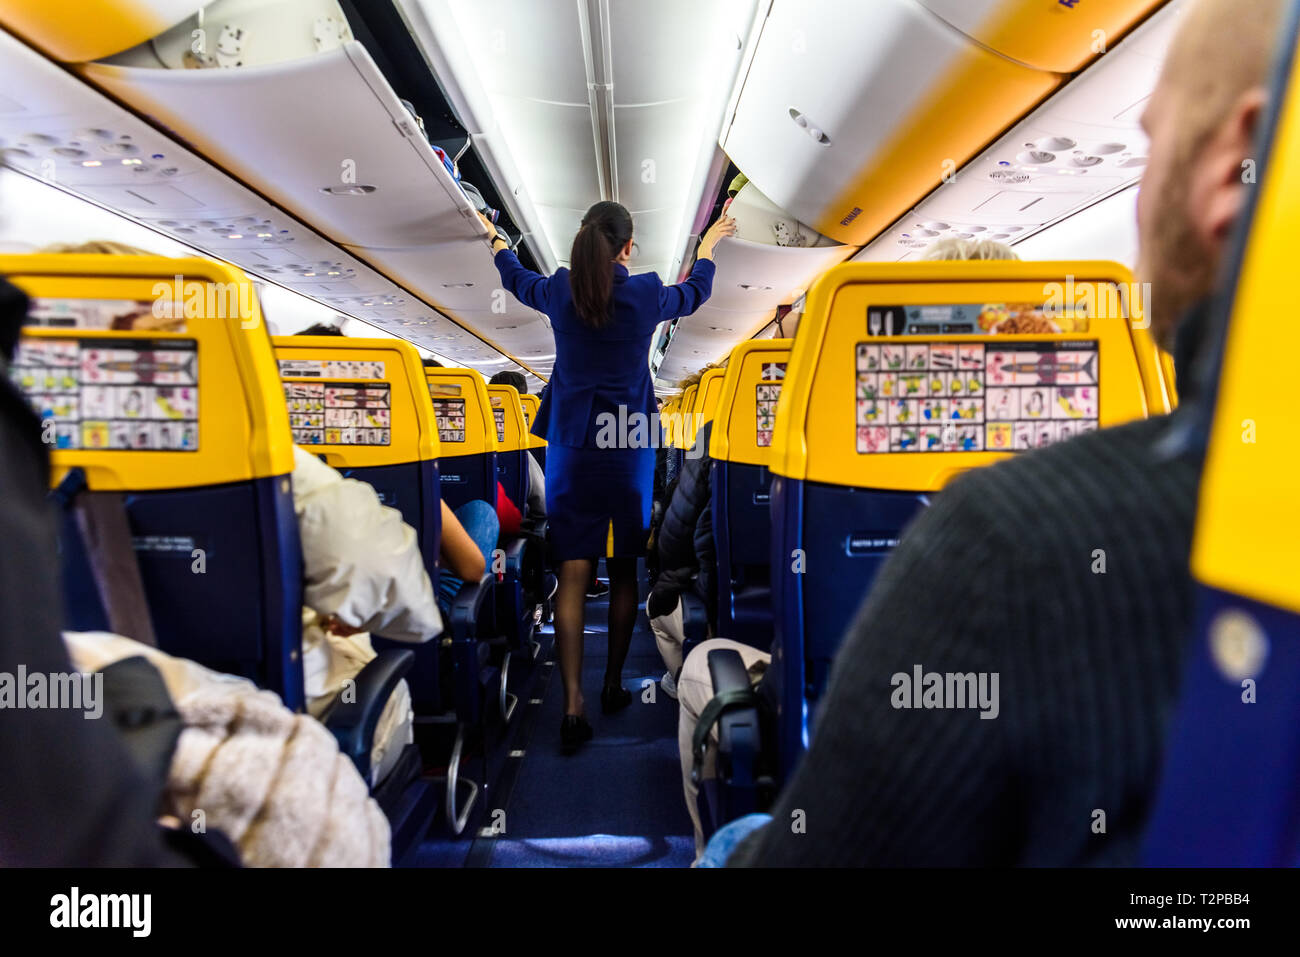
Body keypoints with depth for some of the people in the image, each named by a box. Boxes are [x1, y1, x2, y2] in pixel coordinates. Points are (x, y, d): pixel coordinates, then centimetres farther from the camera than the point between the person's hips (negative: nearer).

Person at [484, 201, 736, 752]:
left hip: (571, 445, 1)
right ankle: (613, 686, 26)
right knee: (623, 573, 13)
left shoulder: (559, 291, 0)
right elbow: (693, 294, 18)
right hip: (630, 444, -1)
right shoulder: (646, 294, -4)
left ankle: (573, 705, -1)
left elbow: (517, 280, 23)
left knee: (572, 574, 2)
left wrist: (496, 241, 45)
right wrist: (708, 245, 38)